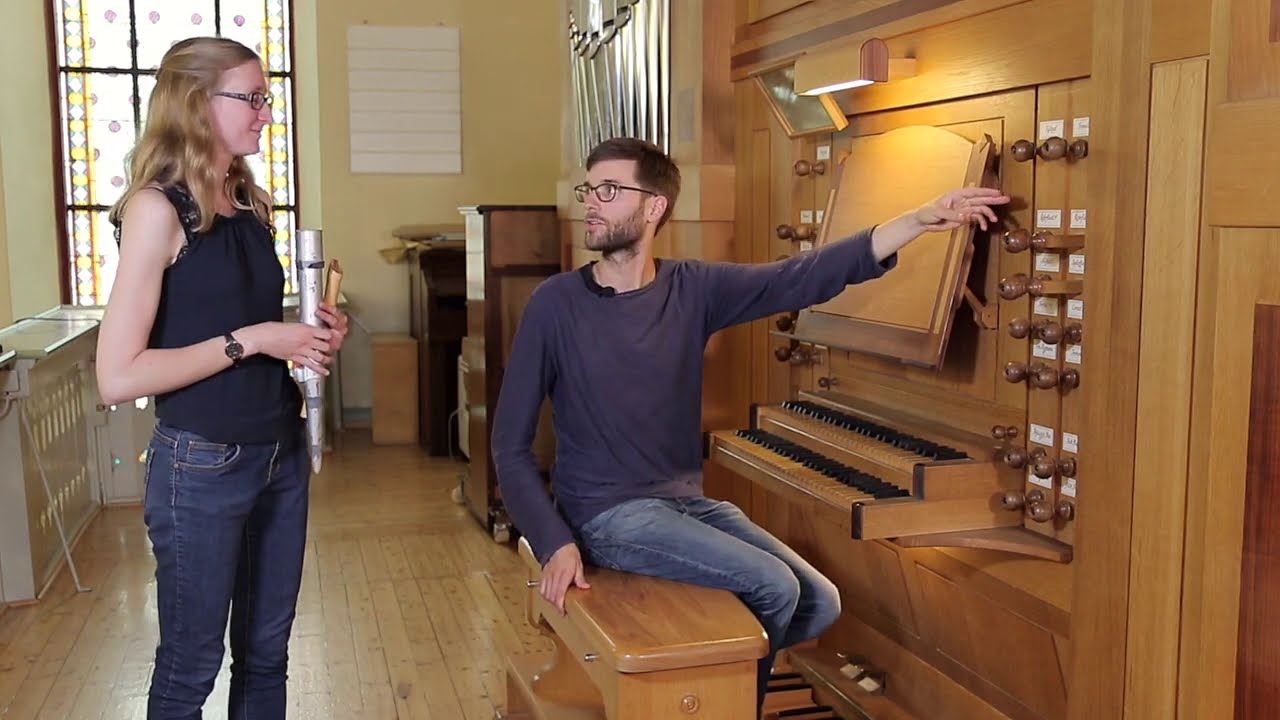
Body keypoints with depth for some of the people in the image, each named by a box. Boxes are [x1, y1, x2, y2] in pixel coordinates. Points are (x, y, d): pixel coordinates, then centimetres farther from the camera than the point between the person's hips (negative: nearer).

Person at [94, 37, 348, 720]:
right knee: (190, 665, 11)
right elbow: (117, 377, -20)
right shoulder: (158, 208, -14)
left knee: (266, 653, 17)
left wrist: (309, 340, 1)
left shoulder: (250, 203, 7)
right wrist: (250, 340, -19)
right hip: (202, 465, -7)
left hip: (282, 452, 7)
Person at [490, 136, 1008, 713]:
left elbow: (802, 278, -8)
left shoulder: (692, 288, 1)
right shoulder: (556, 303, -9)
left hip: (687, 501, 5)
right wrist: (556, 543, -20)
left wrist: (921, 219, -15)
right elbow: (510, 444, -8)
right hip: (609, 513, -5)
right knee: (773, 588, -19)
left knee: (819, 604, -2)